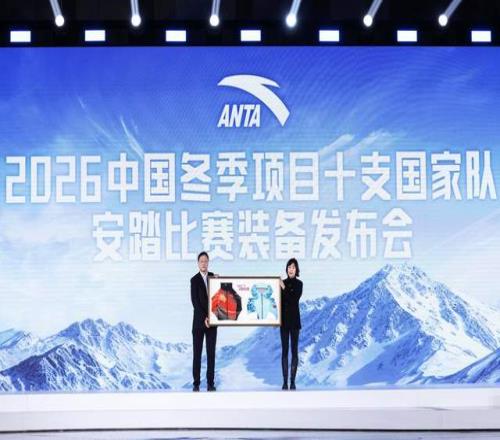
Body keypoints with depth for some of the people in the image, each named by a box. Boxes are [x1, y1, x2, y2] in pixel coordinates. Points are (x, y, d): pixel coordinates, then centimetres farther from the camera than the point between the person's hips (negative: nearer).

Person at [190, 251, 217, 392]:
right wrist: (204, 318, -16)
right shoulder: (194, 280, -3)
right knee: (197, 352, -1)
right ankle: (196, 383, 2)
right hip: (199, 321, -3)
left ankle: (210, 383, 5)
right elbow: (195, 301, -10)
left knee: (211, 352, 2)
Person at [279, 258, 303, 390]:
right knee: (284, 350, 2)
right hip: (284, 320, 3)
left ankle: (293, 381, 3)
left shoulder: (298, 284, -3)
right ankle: (285, 381, 4)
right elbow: (279, 301, 9)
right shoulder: (282, 283, 7)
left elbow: (294, 300, -14)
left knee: (294, 350, 0)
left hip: (294, 320, -3)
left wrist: (284, 288, -20)